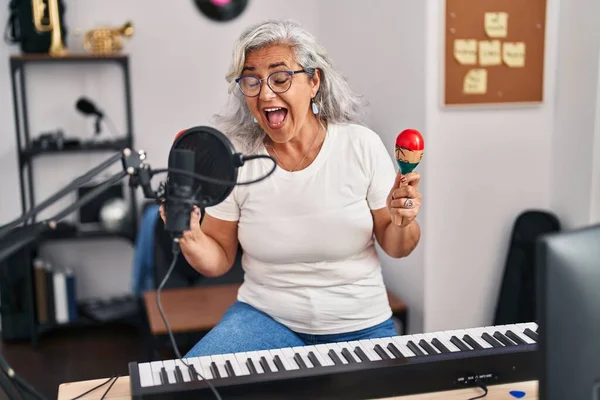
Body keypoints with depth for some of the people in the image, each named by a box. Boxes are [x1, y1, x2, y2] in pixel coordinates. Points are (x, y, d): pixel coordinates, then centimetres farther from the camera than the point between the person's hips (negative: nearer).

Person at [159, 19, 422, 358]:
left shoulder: (362, 145, -9)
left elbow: (396, 248, 1)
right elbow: (219, 261, 0)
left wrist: (402, 223, -21)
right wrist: (190, 238, -21)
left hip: (360, 327, 1)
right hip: (266, 316, 0)